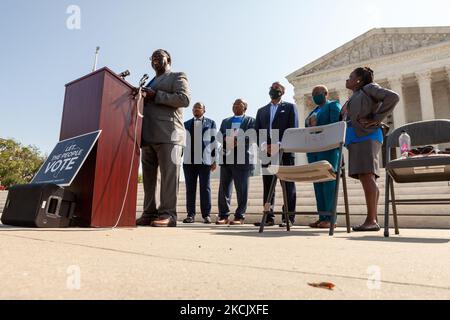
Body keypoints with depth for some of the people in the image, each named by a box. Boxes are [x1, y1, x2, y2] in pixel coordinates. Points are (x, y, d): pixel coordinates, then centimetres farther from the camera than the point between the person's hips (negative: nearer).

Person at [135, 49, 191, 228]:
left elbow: (184, 99, -6)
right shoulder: (151, 83, 32)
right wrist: (143, 98, 8)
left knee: (168, 174, -10)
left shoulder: (178, 77, 11)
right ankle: (149, 214, 4)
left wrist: (155, 96, -7)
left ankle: (168, 214, -10)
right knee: (148, 177, 1)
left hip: (168, 134, -7)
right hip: (149, 136, 7)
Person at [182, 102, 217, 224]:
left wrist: (214, 160, -3)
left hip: (205, 161, -2)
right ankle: (190, 215, 6)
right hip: (188, 161, 3)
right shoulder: (186, 124, 18)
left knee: (205, 188, 0)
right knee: (190, 188, 3)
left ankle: (206, 215, 4)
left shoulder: (210, 123, 11)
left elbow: (214, 141, 5)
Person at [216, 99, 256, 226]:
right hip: (226, 157, 4)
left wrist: (238, 141, -18)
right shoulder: (225, 121, 24)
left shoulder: (251, 121, 11)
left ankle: (240, 217, 6)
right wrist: (227, 139, -10)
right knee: (224, 188, 3)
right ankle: (223, 216, 10)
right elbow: (219, 135, 12)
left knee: (241, 189, -2)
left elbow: (252, 136, -4)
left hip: (243, 158, -4)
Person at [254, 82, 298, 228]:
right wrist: (264, 146, -6)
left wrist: (279, 144, -14)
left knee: (288, 185, -1)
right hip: (267, 153, 4)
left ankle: (288, 217, 3)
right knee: (268, 186, 4)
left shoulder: (290, 107, 11)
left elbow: (293, 129, -1)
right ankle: (269, 217, 9)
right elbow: (257, 132, 13)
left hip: (285, 151, -4)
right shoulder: (262, 110, 22)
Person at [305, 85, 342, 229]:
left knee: (328, 179, -10)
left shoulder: (333, 105, 5)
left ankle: (330, 218, -9)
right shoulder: (313, 111, 27)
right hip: (312, 149, 8)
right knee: (317, 181, 3)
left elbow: (336, 125, -10)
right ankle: (322, 216, 7)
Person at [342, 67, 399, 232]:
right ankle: (374, 220, 5)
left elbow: (393, 97, -9)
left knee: (366, 175, -14)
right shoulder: (353, 97, 29)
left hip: (366, 136, -8)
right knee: (367, 178, 4)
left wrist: (376, 119, -11)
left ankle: (371, 220, -14)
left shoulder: (369, 88, 5)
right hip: (356, 138, 9)